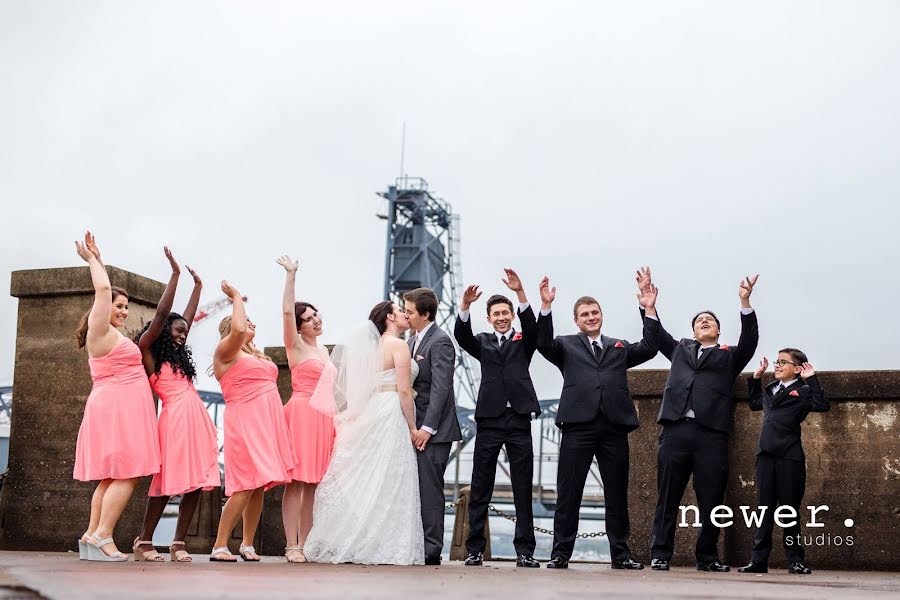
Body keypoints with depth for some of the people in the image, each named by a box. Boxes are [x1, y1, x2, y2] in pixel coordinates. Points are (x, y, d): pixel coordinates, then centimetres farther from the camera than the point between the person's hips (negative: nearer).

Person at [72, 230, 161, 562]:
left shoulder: (109, 334, 19)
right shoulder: (100, 331, -6)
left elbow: (107, 292, 28)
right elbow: (103, 290, -15)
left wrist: (97, 259, 29)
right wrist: (93, 260, -2)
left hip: (117, 408, 10)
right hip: (117, 407, -10)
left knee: (112, 477, 8)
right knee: (126, 475, -14)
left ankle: (92, 536, 7)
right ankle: (102, 536, -18)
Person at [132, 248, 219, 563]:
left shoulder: (177, 356, 24)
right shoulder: (148, 351, 5)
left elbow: (187, 317, 33)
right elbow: (161, 315, -4)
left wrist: (198, 285, 37)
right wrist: (175, 274, -3)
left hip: (198, 418, 7)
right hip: (175, 418, -7)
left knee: (196, 482, 0)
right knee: (167, 482, -7)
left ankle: (179, 543, 5)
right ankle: (144, 541, 5)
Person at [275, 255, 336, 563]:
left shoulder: (323, 350, 19)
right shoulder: (295, 345, -1)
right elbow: (287, 311, -16)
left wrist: (336, 418, 18)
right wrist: (290, 275, -18)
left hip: (323, 416, 7)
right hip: (301, 412, -7)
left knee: (313, 483, 7)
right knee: (296, 481, -9)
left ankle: (304, 544, 10)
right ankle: (291, 546, -8)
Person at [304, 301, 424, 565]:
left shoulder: (375, 345, 18)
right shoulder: (398, 345, -7)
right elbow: (404, 390, -13)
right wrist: (412, 427, -10)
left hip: (372, 413, 8)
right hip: (391, 416, -8)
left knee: (367, 481, 8)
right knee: (388, 484, -7)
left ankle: (353, 541, 10)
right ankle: (385, 546, -6)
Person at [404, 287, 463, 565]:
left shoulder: (440, 341, -10)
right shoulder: (412, 341, 18)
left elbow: (440, 388, -17)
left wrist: (427, 427, -20)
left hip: (433, 430, -8)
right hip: (415, 427, 8)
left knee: (429, 489, -6)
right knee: (416, 488, 8)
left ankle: (431, 550, -1)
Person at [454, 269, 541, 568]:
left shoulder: (523, 342, 12)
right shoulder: (483, 343, 14)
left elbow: (532, 326, -8)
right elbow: (461, 335, -5)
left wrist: (521, 293, -23)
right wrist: (465, 305, -22)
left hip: (519, 420, -1)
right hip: (489, 420, 1)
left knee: (523, 490, 2)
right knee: (480, 490, 2)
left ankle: (524, 551, 5)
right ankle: (475, 549, 7)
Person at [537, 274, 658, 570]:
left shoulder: (619, 347, 21)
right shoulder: (566, 345, 14)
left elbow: (649, 348, 7)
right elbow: (544, 345, -6)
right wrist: (546, 307, -16)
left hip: (614, 426, 3)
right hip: (578, 424, -2)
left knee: (617, 493, 7)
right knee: (568, 492, -1)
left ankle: (620, 553, 15)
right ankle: (560, 553, 5)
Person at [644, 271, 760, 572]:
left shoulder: (730, 356, 19)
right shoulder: (680, 349, 25)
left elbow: (749, 340, 5)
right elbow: (658, 338, 15)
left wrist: (745, 303, -8)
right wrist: (650, 309, 0)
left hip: (712, 433, -1)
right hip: (676, 429, 1)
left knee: (711, 499, 0)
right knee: (667, 497, 1)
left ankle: (707, 557, 10)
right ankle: (660, 554, 4)